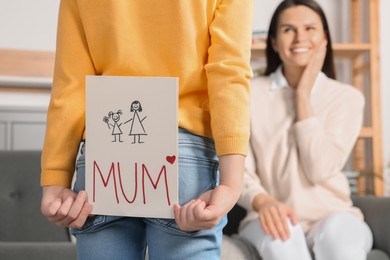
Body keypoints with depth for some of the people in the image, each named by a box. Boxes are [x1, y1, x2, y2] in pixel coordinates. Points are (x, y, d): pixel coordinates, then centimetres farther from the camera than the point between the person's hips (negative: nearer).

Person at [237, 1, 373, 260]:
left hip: (332, 215, 1)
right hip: (274, 216, -1)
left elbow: (320, 169, -11)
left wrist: (303, 96, -8)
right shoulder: (250, 93, 0)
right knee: (280, 235, -35)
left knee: (336, 232, -34)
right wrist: (262, 201, -26)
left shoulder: (348, 97, 2)